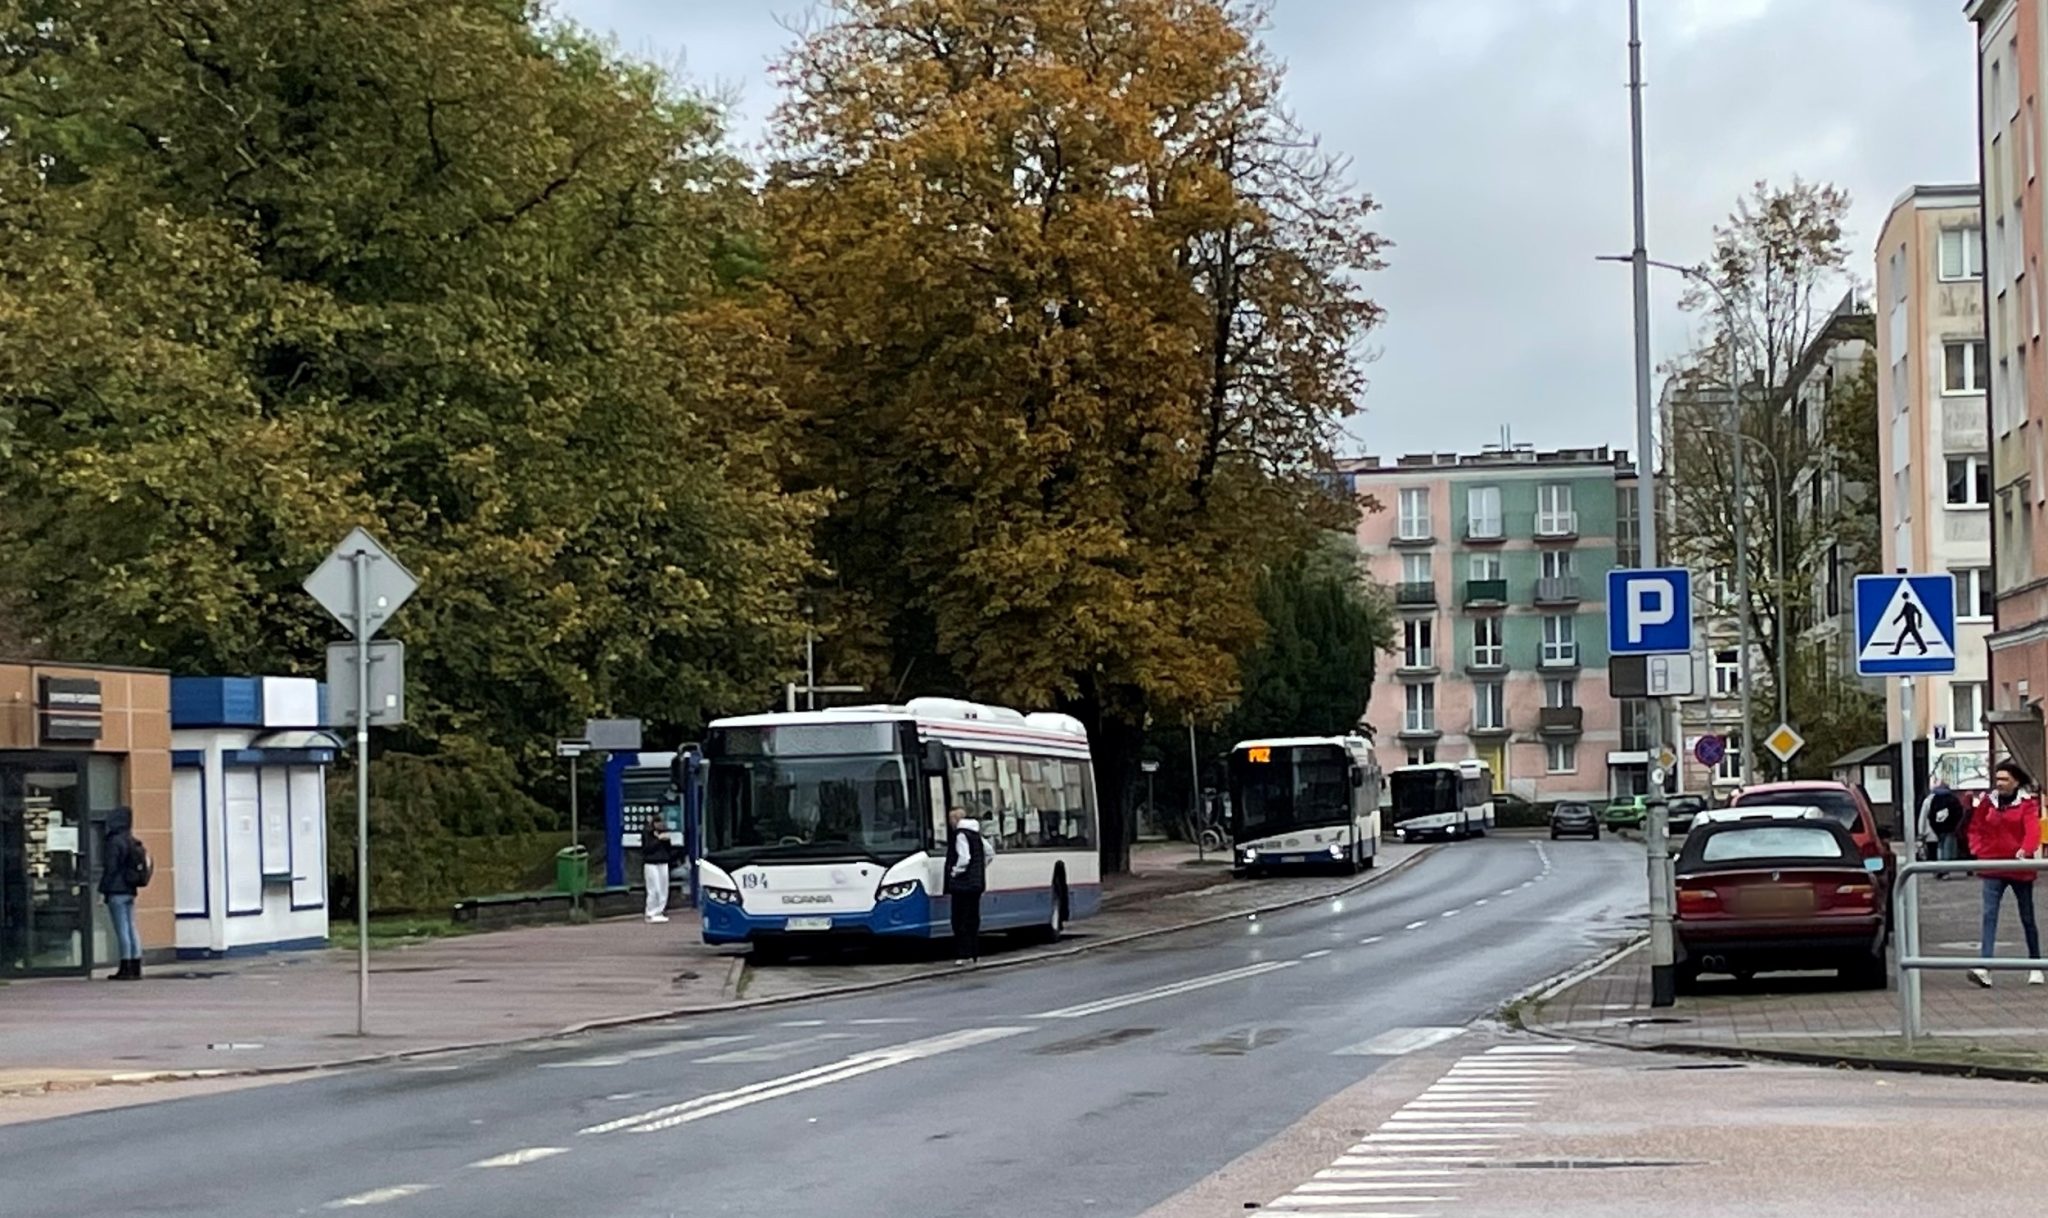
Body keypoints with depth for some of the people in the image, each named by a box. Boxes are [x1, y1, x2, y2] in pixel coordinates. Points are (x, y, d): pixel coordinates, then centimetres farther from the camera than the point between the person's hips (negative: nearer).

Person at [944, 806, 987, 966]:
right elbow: (988, 852, 20)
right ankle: (975, 954, 16)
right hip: (977, 883, 9)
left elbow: (964, 858, -22)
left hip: (963, 885, -9)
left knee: (961, 920, -6)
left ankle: (965, 954, -9)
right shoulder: (976, 834, 13)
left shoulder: (960, 834, -13)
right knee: (973, 919, 13)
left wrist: (955, 872, -9)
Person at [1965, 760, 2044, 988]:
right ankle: (1985, 968, -22)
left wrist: (2025, 850, -38)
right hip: (1993, 868, 2)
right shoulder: (1988, 803, 5)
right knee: (1989, 915, -12)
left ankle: (2036, 967, 26)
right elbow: (1976, 828, 13)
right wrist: (1978, 850, -4)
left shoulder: (2027, 804, -6)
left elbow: (2033, 830, -20)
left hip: (2020, 868, -2)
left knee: (2027, 918, 11)